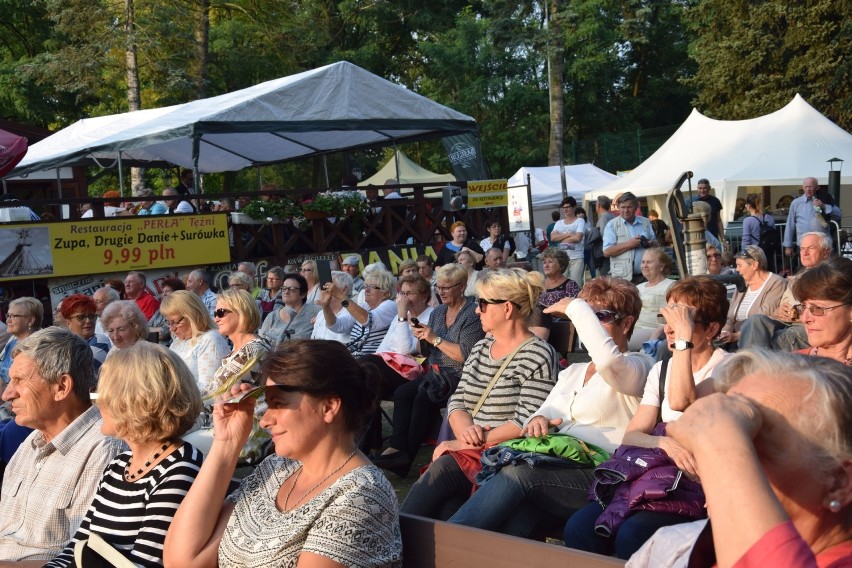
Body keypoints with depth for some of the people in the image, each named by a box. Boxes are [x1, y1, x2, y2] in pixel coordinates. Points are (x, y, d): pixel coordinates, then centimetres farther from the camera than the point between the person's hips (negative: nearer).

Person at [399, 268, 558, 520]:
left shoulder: (538, 356, -7)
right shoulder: (481, 348, 17)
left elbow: (526, 424, -14)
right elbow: (457, 402, 15)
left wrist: (465, 444, -14)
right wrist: (466, 431, -9)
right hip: (473, 449, 6)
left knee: (442, 469, -31)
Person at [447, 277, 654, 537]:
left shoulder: (638, 366, 5)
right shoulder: (573, 371, 29)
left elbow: (607, 358, -21)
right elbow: (548, 411, 18)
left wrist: (575, 308, -8)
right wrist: (539, 418, -7)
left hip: (598, 475, -6)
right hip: (557, 468, 6)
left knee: (518, 472, -32)